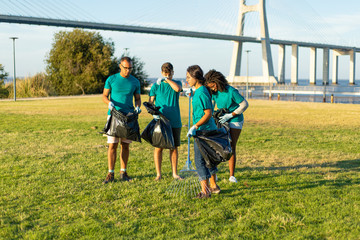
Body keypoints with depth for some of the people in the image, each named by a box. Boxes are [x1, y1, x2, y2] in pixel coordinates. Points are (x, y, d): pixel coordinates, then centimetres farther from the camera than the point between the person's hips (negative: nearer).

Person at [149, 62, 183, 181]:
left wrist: (167, 79, -18)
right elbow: (150, 103, 1)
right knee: (158, 148, 1)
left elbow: (178, 88, -19)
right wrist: (154, 113, -15)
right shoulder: (156, 86, 3)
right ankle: (158, 174, 11)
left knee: (174, 147, 8)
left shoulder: (176, 83, 6)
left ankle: (175, 173, 18)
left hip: (175, 122, 1)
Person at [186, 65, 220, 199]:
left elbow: (208, 114, -21)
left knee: (200, 160, -5)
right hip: (208, 130, 10)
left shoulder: (201, 93, -17)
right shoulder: (199, 91, 13)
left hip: (203, 131, -10)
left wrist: (195, 127, -23)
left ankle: (205, 191, -1)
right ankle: (213, 186, 29)